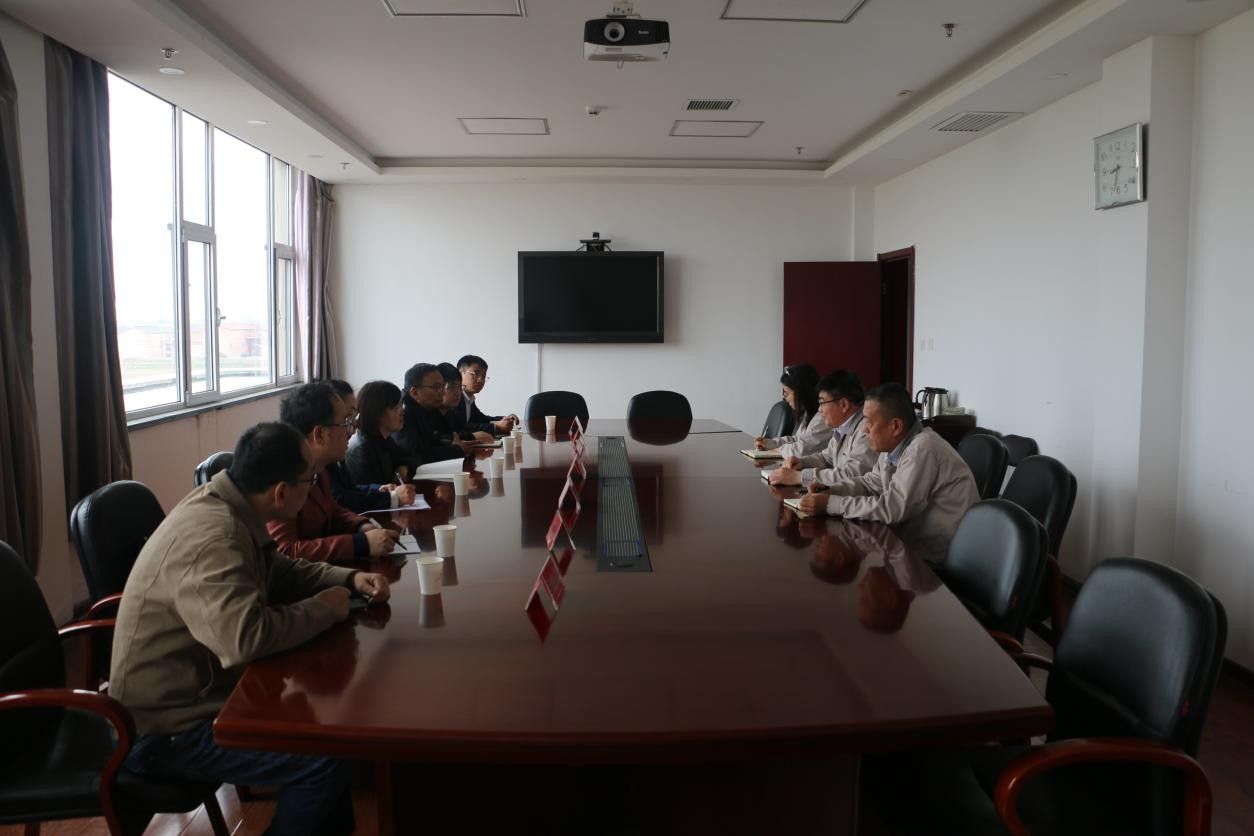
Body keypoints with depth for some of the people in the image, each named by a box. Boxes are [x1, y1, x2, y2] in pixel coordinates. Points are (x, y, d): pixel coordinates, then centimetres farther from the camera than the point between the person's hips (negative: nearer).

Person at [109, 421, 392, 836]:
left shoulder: (229, 508, 1)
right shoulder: (211, 535, -29)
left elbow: (281, 572, 17)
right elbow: (246, 637, -41)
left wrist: (349, 579, 2)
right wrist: (324, 608, -24)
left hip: (200, 688, 10)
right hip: (167, 727, -9)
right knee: (325, 757, -19)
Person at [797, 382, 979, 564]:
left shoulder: (922, 449, -25)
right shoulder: (894, 445, 3)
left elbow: (890, 509, -26)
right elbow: (871, 482, 17)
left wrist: (830, 504, -21)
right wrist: (830, 491, -1)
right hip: (914, 539, 8)